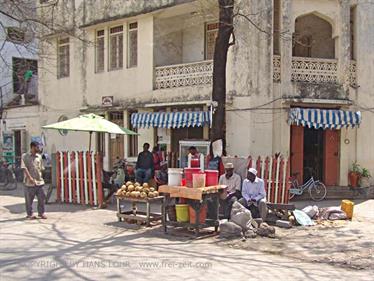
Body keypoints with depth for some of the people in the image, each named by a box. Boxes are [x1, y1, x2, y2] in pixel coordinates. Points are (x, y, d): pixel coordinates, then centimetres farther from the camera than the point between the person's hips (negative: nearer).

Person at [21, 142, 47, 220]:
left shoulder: (39, 157, 11)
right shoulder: (25, 156, -2)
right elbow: (24, 168, -10)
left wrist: (41, 177, 12)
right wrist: (30, 178, -19)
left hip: (39, 181, 4)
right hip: (29, 182, -4)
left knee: (42, 197, 3)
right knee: (29, 199, 3)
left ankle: (41, 213, 15)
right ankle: (30, 214, 15)